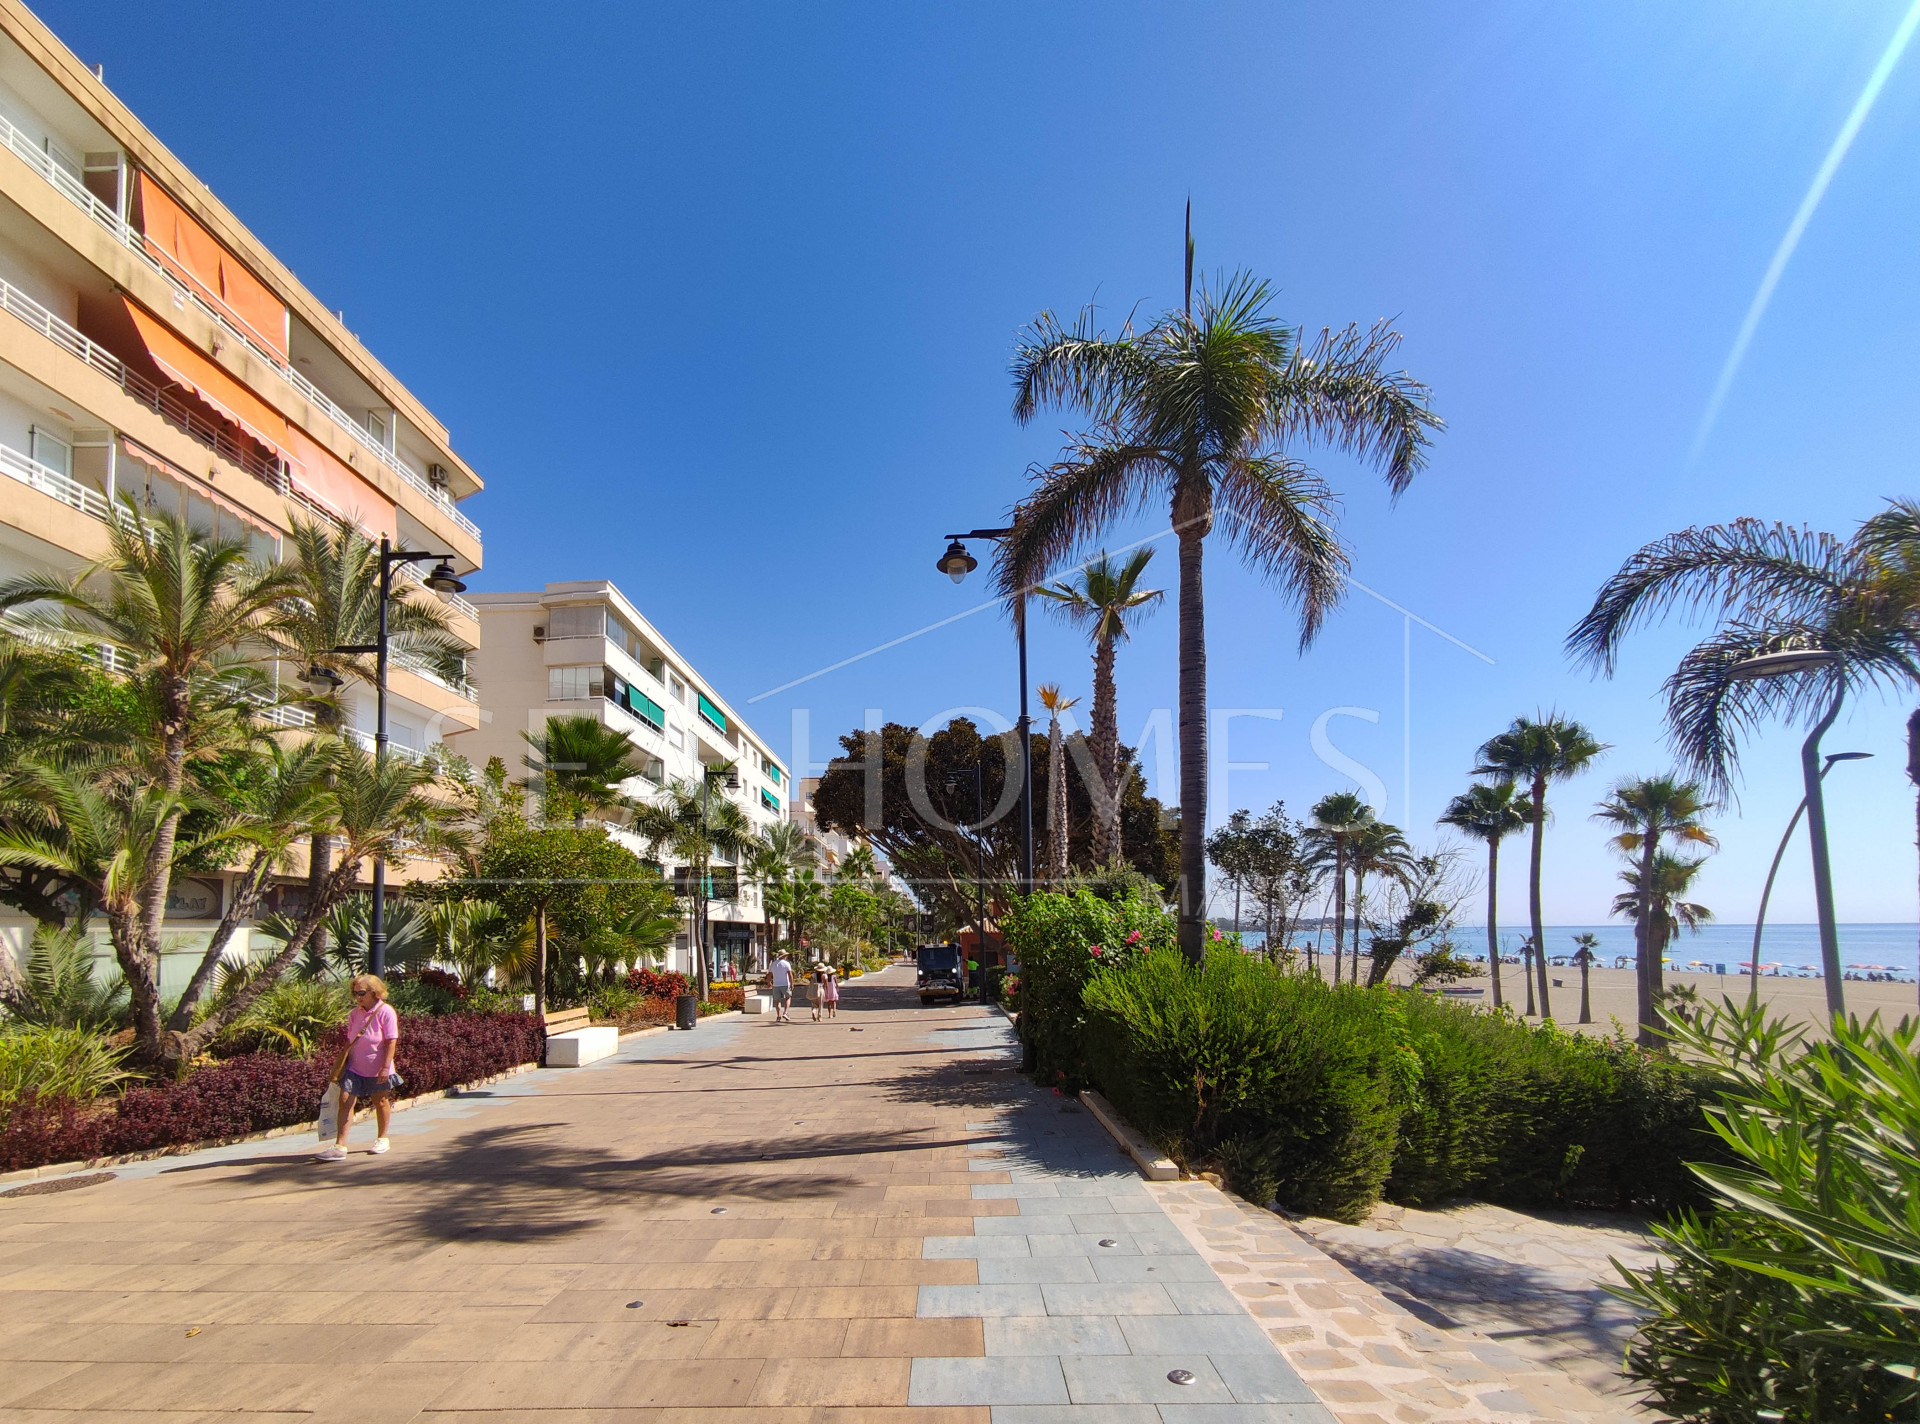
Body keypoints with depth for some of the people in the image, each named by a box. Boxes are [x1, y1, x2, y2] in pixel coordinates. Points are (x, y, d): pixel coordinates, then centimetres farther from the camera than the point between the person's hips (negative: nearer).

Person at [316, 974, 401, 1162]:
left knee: (381, 1102, 11)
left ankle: (382, 1138, 29)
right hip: (354, 1067, 4)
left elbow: (391, 1041, -15)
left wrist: (386, 1067, -19)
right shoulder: (354, 1014, 4)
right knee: (345, 1101, -7)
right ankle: (340, 1146, -6)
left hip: (377, 1069, -4)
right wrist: (340, 1066, 10)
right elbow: (349, 1041, 12)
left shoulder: (385, 1011, -13)